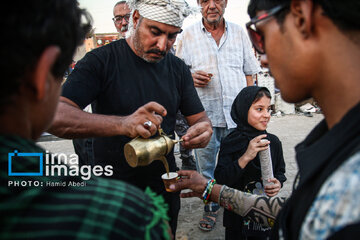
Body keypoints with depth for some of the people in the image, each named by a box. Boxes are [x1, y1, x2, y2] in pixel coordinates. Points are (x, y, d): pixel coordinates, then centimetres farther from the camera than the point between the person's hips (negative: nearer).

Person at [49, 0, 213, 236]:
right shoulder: (101, 60, -16)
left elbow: (200, 117, 2)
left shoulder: (178, 68, -1)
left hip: (165, 188, 5)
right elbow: (55, 117, -27)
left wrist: (203, 129, -24)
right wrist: (122, 124, -44)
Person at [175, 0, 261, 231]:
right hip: (204, 116, -1)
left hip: (236, 115, 1)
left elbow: (249, 73, 11)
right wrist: (190, 78, -15)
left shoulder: (239, 33, 9)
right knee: (205, 166, 9)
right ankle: (211, 207, 30)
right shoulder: (188, 35, 4)